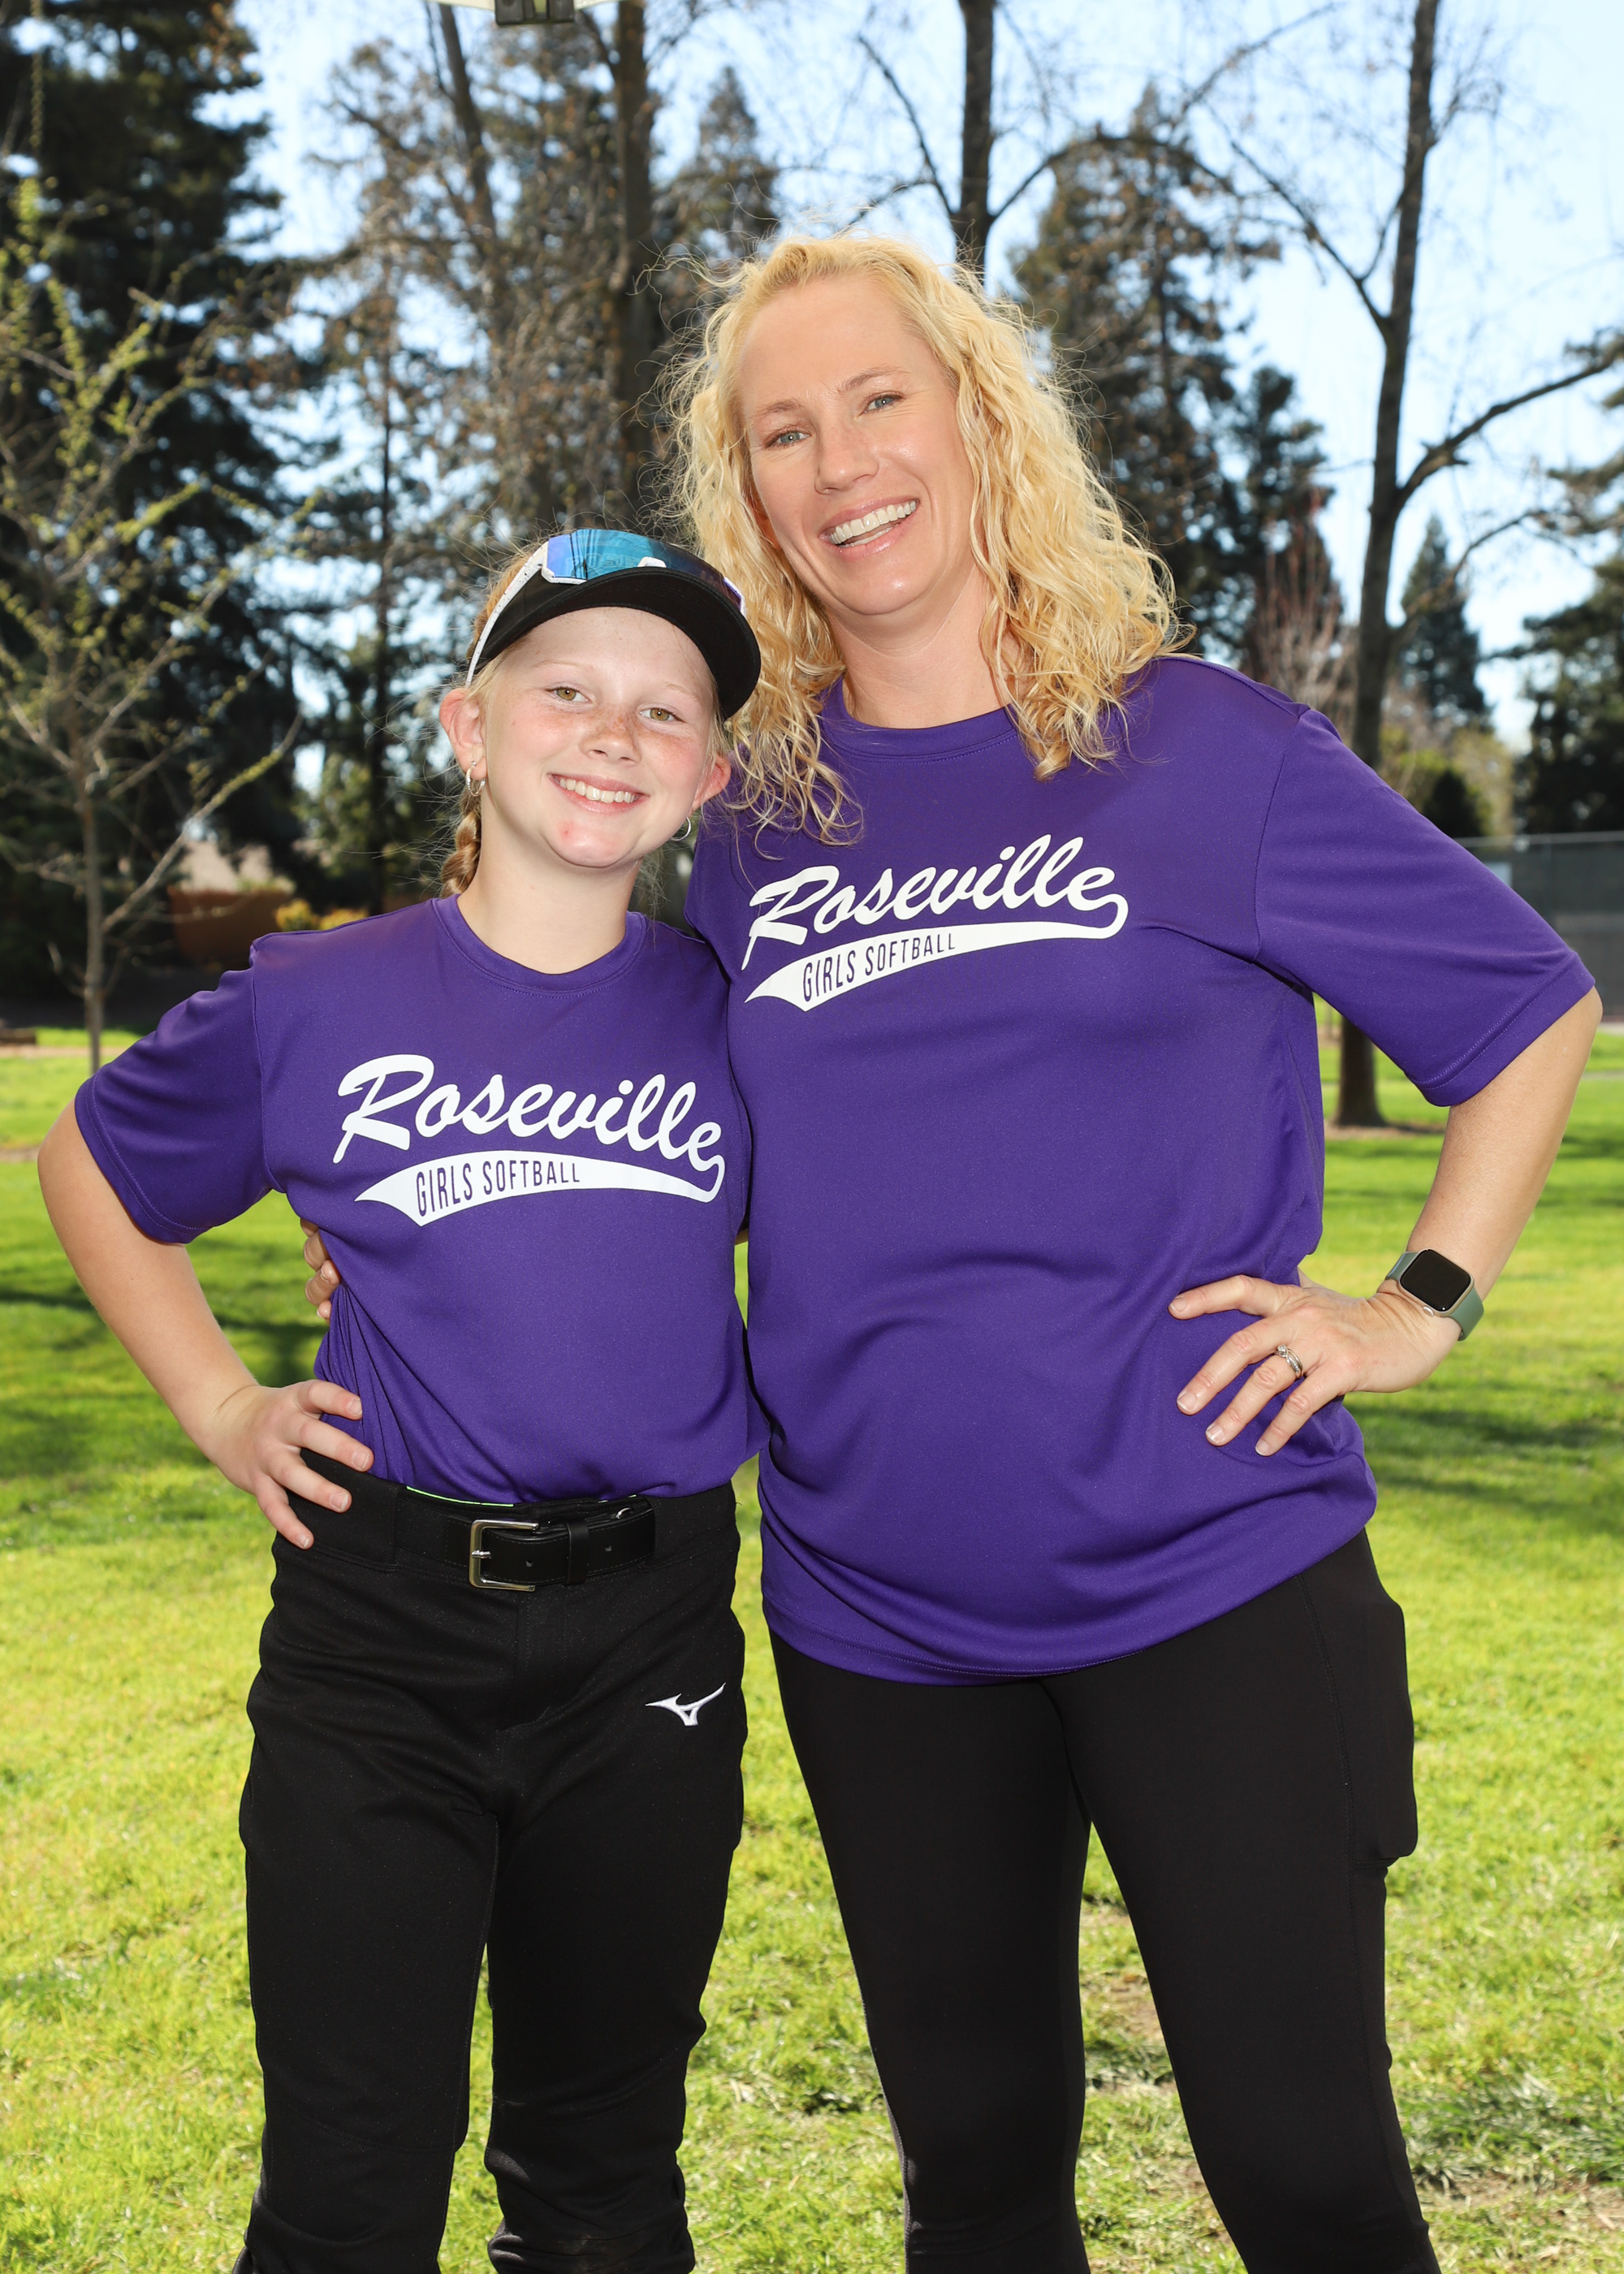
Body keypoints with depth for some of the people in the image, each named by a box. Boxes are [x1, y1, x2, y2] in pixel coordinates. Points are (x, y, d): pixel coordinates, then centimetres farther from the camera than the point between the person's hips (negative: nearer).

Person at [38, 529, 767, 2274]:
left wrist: (775, 1410, 4)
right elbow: (91, 1168, 14)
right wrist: (218, 1406, 7)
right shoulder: (314, 1007, -3)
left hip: (653, 1634, 1)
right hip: (380, 1626, -1)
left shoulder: (739, 1020, 0)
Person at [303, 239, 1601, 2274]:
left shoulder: (1205, 750, -4)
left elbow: (1532, 1008, 5)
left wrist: (1419, 1305, -3)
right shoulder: (748, 820, 5)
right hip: (880, 1623, 4)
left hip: (1215, 1584, -3)